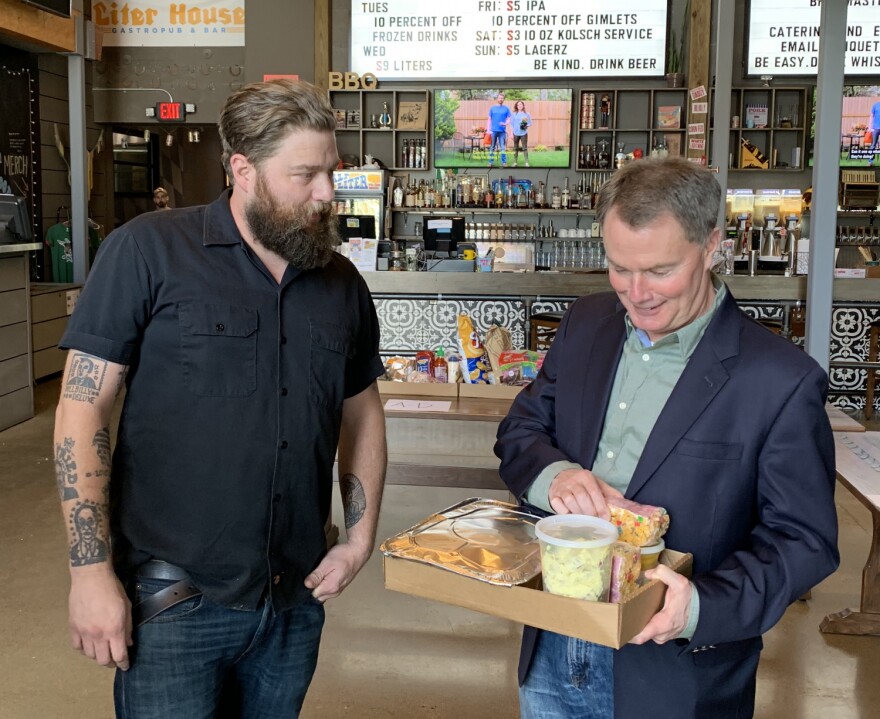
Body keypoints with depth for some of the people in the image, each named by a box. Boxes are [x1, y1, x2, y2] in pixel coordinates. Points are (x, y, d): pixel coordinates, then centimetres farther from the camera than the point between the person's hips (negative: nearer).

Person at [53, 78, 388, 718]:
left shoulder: (343, 283, 5)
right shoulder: (147, 251, -10)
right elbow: (82, 408, -10)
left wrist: (360, 538, 5)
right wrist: (92, 572, -13)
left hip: (296, 602, 5)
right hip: (172, 601, -4)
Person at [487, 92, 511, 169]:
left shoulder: (506, 108, 5)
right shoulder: (492, 108, 7)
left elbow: (509, 120, 5)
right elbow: (489, 119, 9)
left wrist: (505, 123, -17)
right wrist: (488, 130, 0)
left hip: (502, 131, -1)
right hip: (493, 131, 1)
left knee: (503, 147, -2)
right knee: (492, 147, 6)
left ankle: (504, 162, 0)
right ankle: (491, 162, 11)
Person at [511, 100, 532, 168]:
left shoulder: (526, 114, 5)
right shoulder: (514, 114, 5)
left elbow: (530, 123, 8)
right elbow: (511, 124, 6)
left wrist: (526, 126, -14)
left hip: (524, 133, -1)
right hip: (516, 133, 1)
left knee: (525, 148, -4)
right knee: (516, 148, 6)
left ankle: (526, 162, -4)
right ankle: (515, 162, 11)